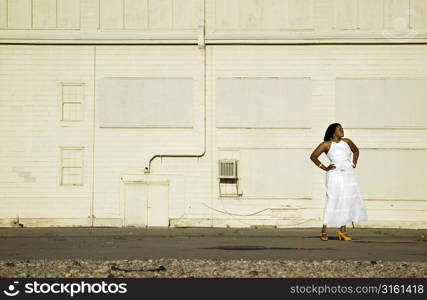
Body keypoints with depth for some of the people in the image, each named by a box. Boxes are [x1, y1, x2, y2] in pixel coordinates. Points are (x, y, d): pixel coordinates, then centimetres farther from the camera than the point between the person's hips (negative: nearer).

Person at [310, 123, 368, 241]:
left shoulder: (347, 142, 14)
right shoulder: (326, 144, 0)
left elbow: (356, 151, 31)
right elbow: (313, 156, 0)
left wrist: (354, 164, 17)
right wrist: (324, 168, -4)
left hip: (348, 175, 5)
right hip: (335, 175, -5)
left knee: (348, 202, 2)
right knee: (333, 201, -8)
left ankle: (342, 230, 10)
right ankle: (324, 230, 0)